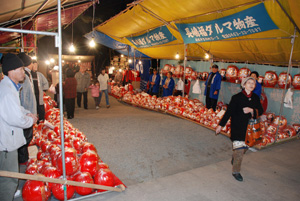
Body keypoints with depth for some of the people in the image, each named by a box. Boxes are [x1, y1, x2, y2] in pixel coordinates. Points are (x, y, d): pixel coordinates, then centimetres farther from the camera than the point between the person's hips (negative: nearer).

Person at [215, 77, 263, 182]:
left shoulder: (255, 98, 5)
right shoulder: (237, 97, -10)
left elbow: (261, 110, 7)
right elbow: (229, 112, -8)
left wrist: (252, 110, -15)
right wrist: (221, 125, -7)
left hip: (249, 126, 5)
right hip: (237, 126, -5)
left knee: (244, 147, 15)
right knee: (239, 148, -6)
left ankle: (234, 160, 44)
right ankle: (236, 171, 10)